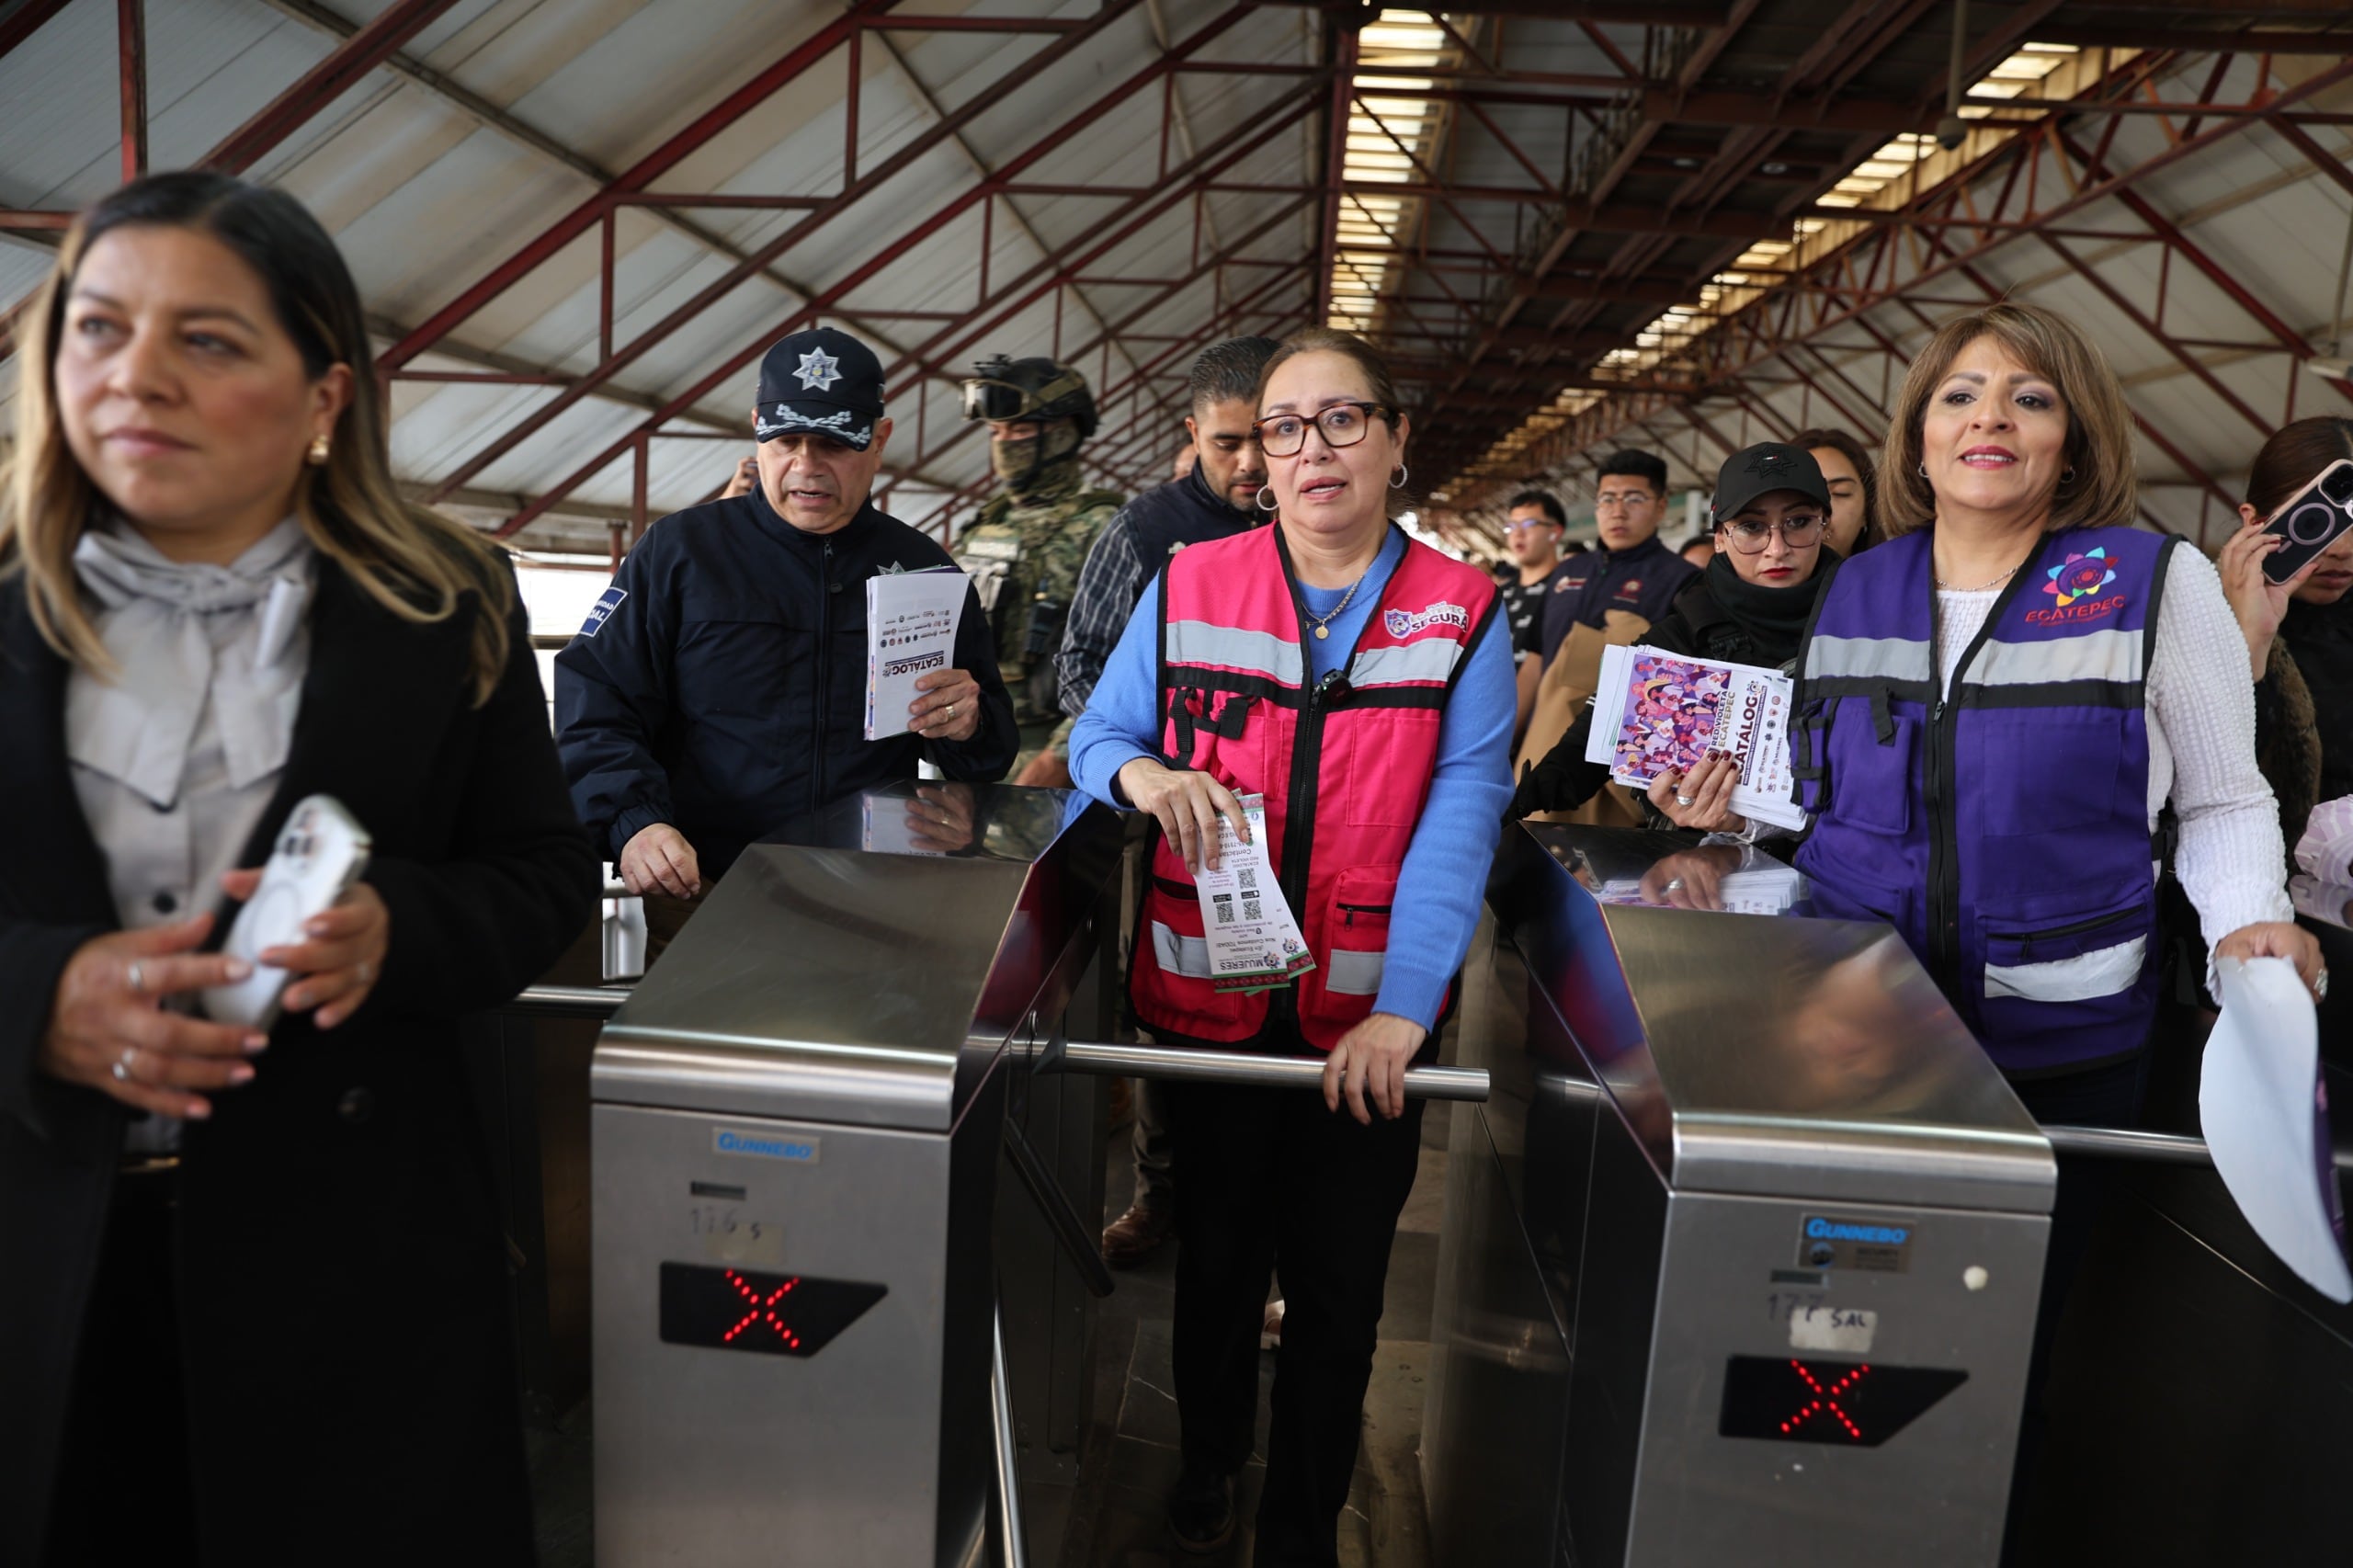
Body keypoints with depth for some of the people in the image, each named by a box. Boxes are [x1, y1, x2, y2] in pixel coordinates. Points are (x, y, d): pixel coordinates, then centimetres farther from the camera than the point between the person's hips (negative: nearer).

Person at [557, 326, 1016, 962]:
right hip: (703, 894, -1)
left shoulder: (924, 570, 12)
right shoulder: (678, 551, 7)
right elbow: (594, 709, 2)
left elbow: (993, 753, 18)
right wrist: (635, 822, -15)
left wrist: (966, 729, -6)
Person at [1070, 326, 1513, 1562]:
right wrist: (1143, 774, -19)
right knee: (1217, 1249, 19)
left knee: (1339, 1280, 11)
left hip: (1369, 1016, -1)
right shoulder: (1190, 587, 0)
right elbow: (1097, 735, 6)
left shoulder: (1461, 614, -3)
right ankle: (1207, 1460, 46)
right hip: (1208, 994, 1)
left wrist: (1400, 1009, -21)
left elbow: (1460, 818, -11)